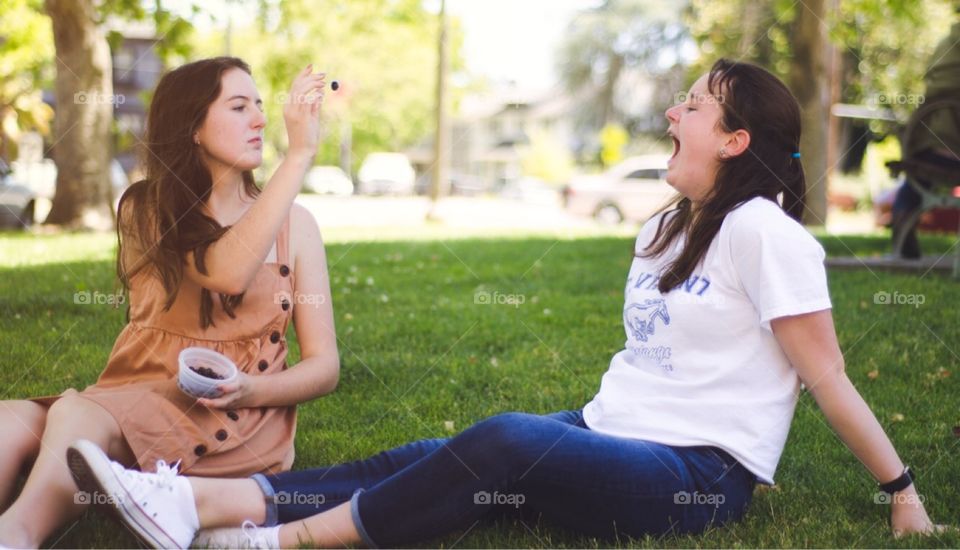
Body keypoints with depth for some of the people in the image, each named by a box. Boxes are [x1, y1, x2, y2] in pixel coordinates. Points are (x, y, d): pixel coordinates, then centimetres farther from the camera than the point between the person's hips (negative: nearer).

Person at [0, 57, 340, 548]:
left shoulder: (293, 224, 8)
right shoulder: (145, 211, 5)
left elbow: (324, 366, 6)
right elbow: (226, 273, -17)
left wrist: (251, 391, -17)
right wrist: (300, 153, -19)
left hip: (236, 423, -1)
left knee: (76, 416, -33)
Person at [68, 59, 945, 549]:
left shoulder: (762, 231, -9)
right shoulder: (663, 231, 16)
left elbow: (830, 380, -8)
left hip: (701, 474, -7)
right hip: (615, 438, 8)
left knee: (506, 442, -31)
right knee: (440, 464, -14)